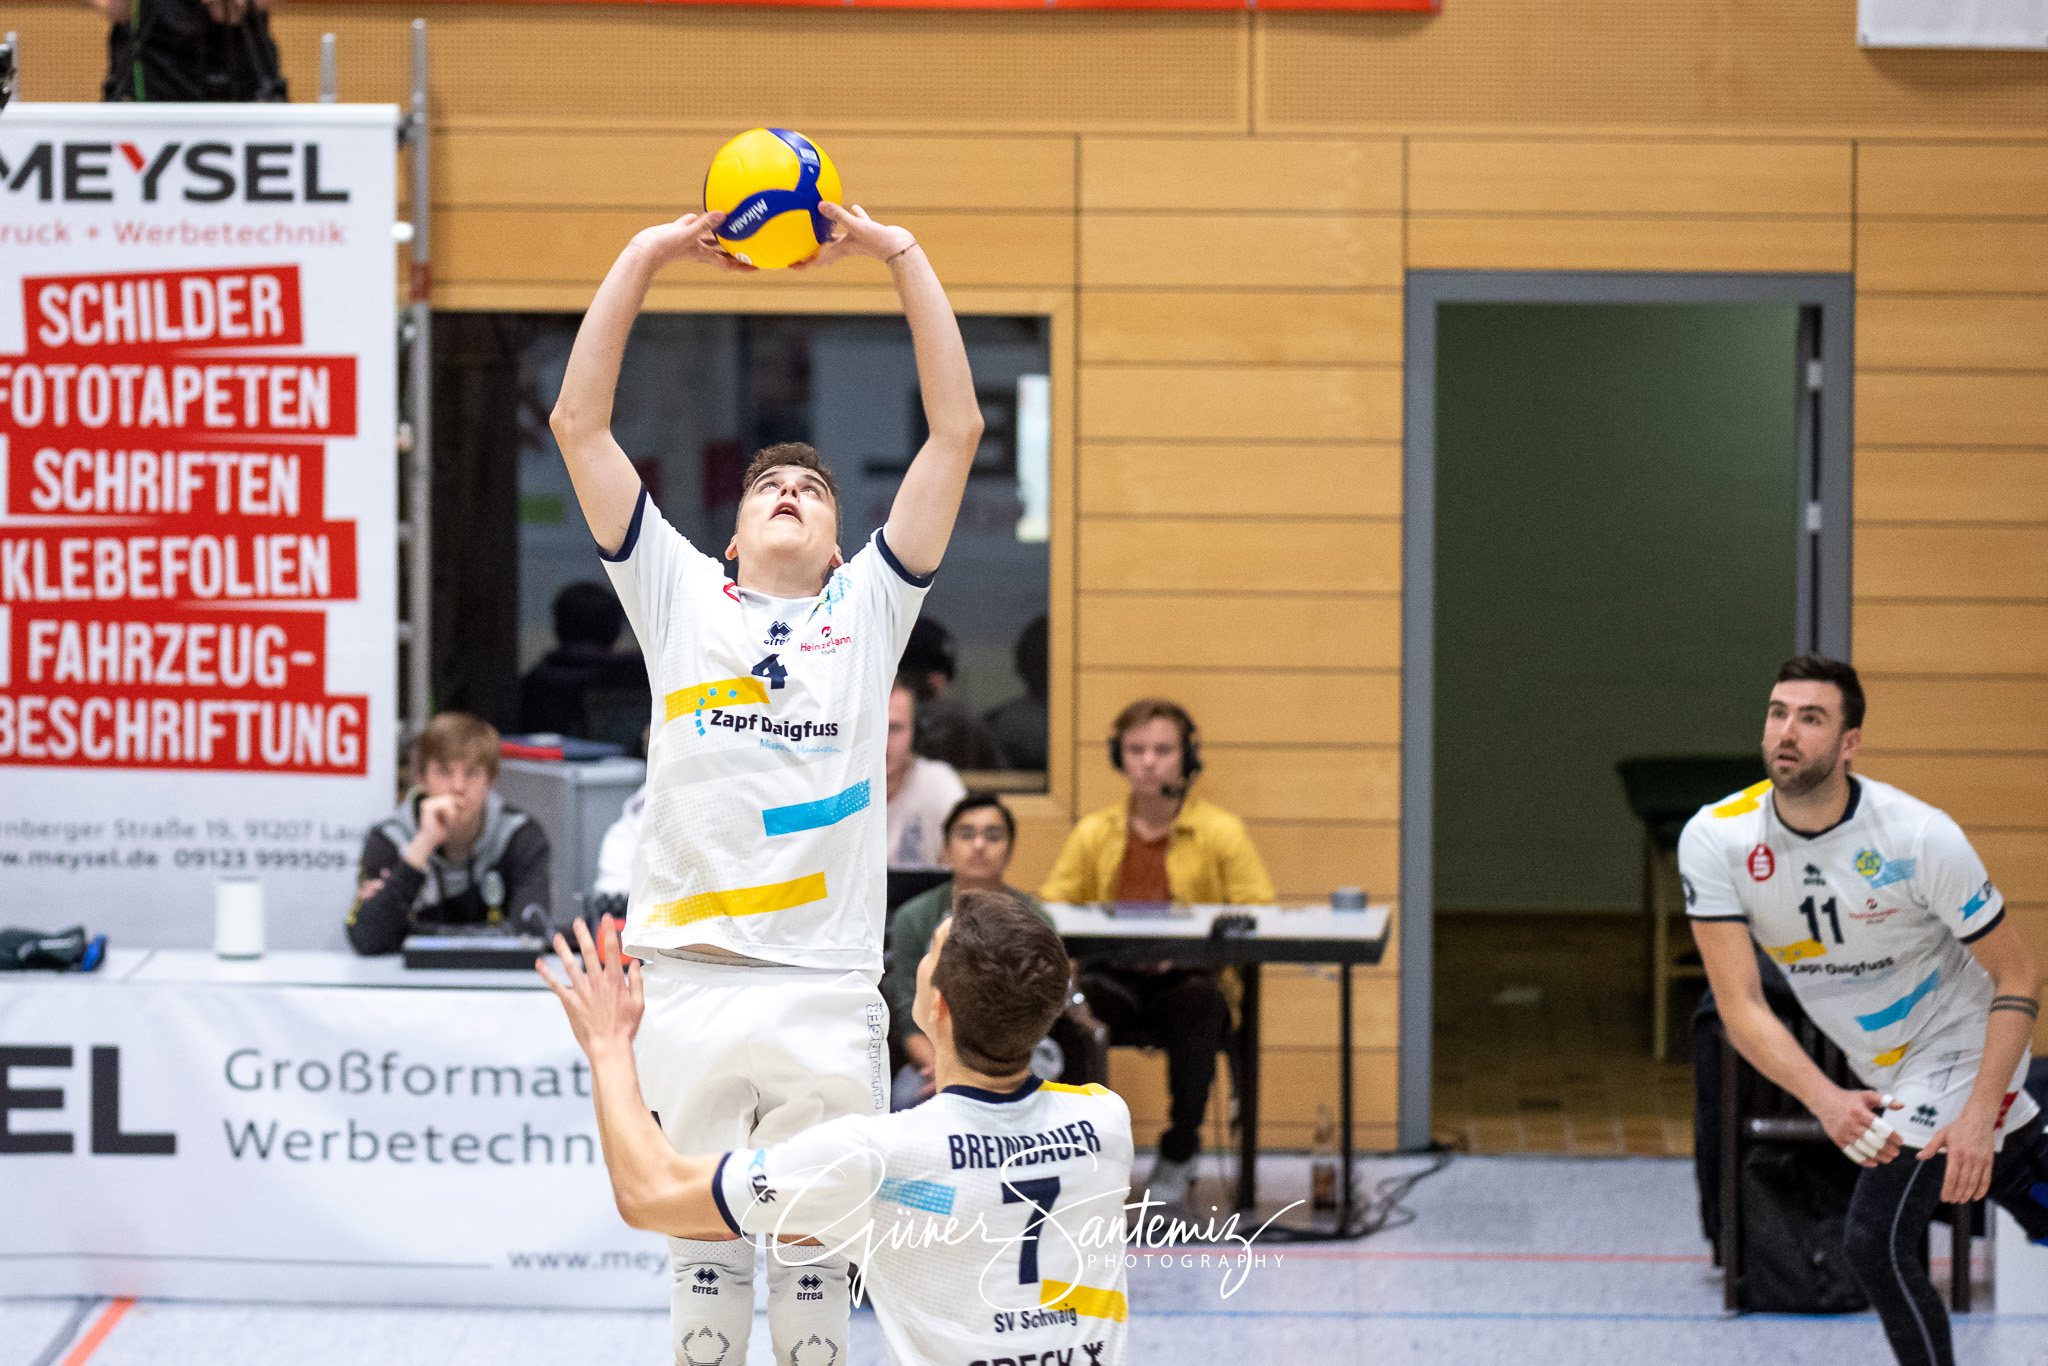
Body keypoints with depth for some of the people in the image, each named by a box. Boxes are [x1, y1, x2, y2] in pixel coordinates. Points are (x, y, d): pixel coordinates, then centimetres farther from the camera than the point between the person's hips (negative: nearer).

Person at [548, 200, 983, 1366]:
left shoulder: (869, 608, 14)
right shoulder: (682, 599, 13)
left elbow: (958, 431, 8)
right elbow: (581, 425, 9)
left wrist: (901, 254, 6)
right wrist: (649, 256, 5)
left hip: (830, 994, 0)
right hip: (694, 986, 0)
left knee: (816, 1265, 3)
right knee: (705, 1257, 3)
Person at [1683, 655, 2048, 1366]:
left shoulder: (1920, 836, -26)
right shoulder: (1715, 840, -17)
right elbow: (1741, 1007, -18)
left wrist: (1977, 1117, -28)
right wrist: (1827, 1101, -34)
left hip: (1961, 1047, -5)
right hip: (1886, 1071, 5)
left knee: (1875, 1240, -18)